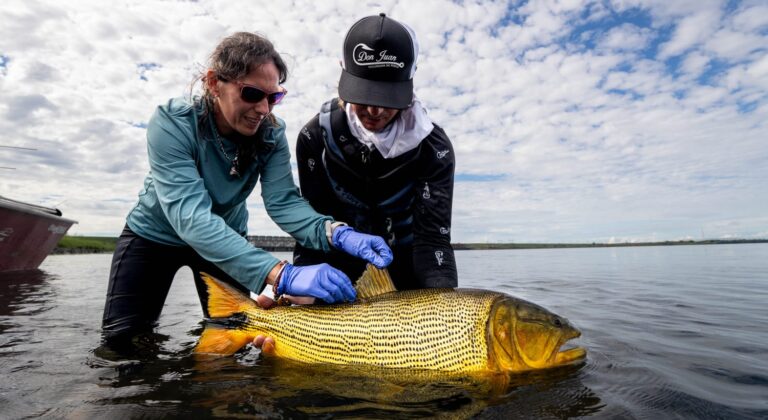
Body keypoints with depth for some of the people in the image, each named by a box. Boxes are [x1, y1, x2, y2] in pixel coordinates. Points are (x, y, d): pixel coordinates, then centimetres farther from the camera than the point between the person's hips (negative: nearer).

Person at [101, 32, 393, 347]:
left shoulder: (270, 132, -21)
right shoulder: (171, 124, -33)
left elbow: (283, 201, -28)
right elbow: (191, 216, -44)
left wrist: (337, 233, -49)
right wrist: (281, 275, -56)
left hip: (225, 238, 3)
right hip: (155, 234, -2)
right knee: (121, 338, 1)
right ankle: (148, 323, 34)